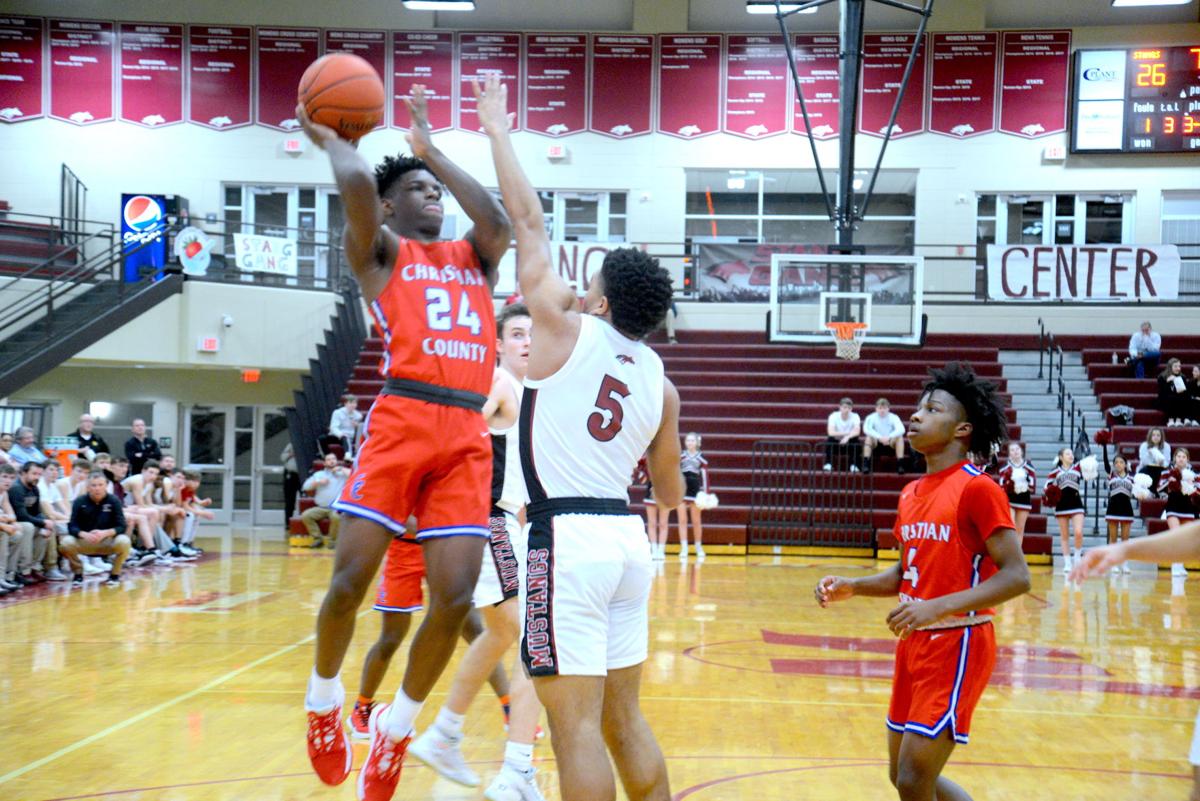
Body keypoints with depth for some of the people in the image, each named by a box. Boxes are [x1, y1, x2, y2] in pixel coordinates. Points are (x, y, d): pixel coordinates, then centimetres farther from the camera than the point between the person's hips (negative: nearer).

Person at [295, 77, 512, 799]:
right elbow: (358, 183, -7)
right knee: (351, 580, -8)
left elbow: (499, 222, 5)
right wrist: (330, 139, 14)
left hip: (469, 435, 4)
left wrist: (431, 150, 16)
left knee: (455, 598, -5)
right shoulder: (379, 249, 12)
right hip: (402, 420, -4)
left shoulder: (473, 258, 26)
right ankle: (325, 699, 20)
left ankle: (399, 723, 17)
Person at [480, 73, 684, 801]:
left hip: (567, 541, -6)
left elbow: (529, 221, 3)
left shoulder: (566, 331, -4)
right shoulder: (661, 383, 11)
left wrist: (497, 130, 13)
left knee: (576, 726, -4)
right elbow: (671, 493, 18)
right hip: (628, 538, 7)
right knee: (624, 716, 16)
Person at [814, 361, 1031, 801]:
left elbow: (1016, 576, -19)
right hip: (914, 644, 9)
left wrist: (938, 607, -27)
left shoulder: (977, 489, -14)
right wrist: (852, 587, 4)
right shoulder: (910, 494, 11)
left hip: (957, 645, -8)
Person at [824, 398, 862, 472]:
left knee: (855, 439, -30)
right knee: (829, 439, -31)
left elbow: (857, 432, -29)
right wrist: (847, 433, -30)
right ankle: (828, 464, -20)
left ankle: (854, 465, -19)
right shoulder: (833, 416, -16)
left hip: (849, 444, 1)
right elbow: (830, 432, -30)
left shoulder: (855, 417, -13)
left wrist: (848, 437, -46)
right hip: (836, 443, -1)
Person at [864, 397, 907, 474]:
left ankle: (900, 464, -28)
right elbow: (866, 429, -25)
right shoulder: (871, 417, -8)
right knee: (869, 437, -31)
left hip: (890, 443, 1)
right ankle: (865, 464, -32)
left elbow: (901, 429, -22)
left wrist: (888, 437, -38)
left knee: (899, 437, -27)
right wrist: (880, 437, -36)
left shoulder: (894, 417, -7)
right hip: (876, 443, -1)